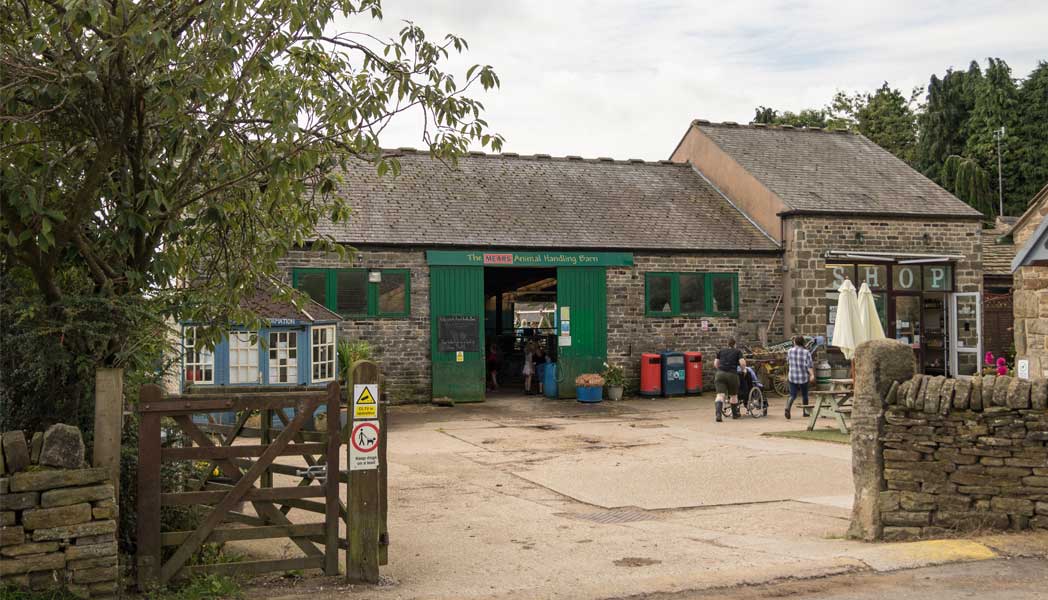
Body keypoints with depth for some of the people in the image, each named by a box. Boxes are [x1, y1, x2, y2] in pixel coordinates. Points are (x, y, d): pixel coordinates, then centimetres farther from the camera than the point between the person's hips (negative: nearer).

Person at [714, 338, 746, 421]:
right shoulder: (738, 351, 9)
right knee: (733, 395, 18)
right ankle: (734, 414, 33)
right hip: (732, 375, -1)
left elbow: (715, 363, 17)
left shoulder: (721, 351, 17)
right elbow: (742, 363, -3)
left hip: (720, 374, 1)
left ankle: (718, 414, -28)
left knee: (720, 395, -8)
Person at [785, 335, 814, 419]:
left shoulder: (790, 351, -1)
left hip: (792, 377, 1)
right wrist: (812, 375, -21)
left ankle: (787, 408, -24)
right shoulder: (806, 352, -8)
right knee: (804, 395, 16)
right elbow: (809, 365, -16)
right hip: (803, 377, -1)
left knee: (792, 395, 2)